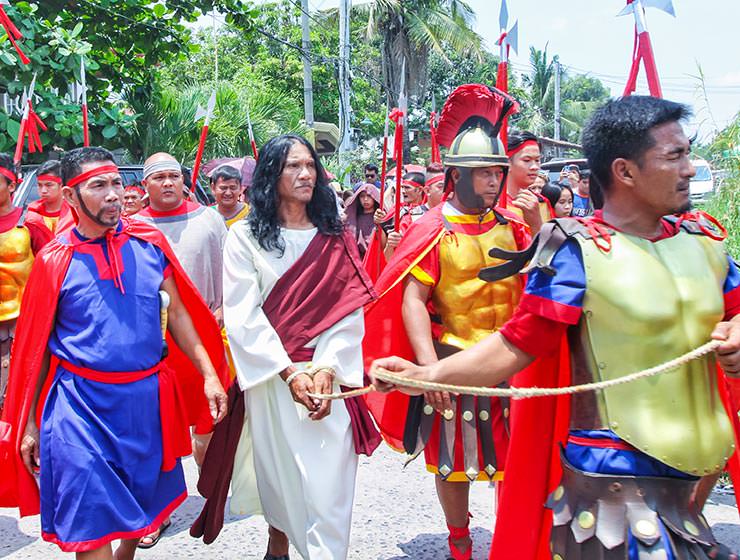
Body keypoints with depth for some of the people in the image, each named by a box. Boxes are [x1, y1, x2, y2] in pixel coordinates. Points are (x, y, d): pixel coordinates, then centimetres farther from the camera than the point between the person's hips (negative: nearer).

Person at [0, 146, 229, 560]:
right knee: (91, 519, 0)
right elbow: (36, 347, 1)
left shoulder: (149, 242, 0)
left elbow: (178, 312, 5)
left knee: (142, 503, 21)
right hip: (81, 402, -3)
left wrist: (209, 374, -3)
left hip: (147, 395, 3)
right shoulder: (55, 260, -5)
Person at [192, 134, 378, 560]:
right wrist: (290, 373, -13)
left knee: (330, 474, -2)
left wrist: (326, 369, -12)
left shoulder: (335, 237, 8)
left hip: (329, 376, 2)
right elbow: (243, 316, -6)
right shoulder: (246, 236, 1)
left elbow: (350, 310, 1)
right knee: (279, 469, 8)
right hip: (270, 376, -1)